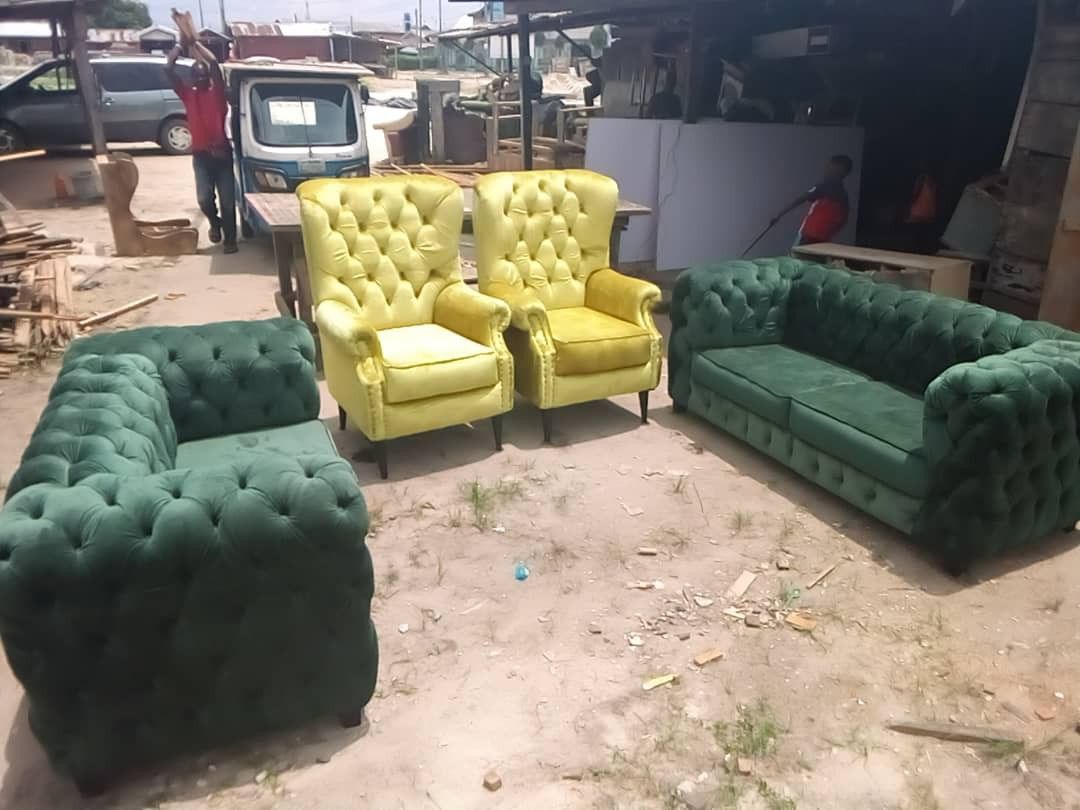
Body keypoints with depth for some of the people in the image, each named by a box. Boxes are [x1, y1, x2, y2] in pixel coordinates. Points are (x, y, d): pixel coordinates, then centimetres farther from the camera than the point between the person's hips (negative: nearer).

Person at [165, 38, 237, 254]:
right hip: (201, 154, 1)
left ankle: (230, 240, 10)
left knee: (227, 200, 0)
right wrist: (182, 44, 4)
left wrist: (195, 43, 2)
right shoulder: (188, 94, 12)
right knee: (204, 198, -11)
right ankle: (215, 222, 19)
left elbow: (214, 63, -7)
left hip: (222, 152, -1)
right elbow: (169, 69, 3)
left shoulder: (217, 92, 5)